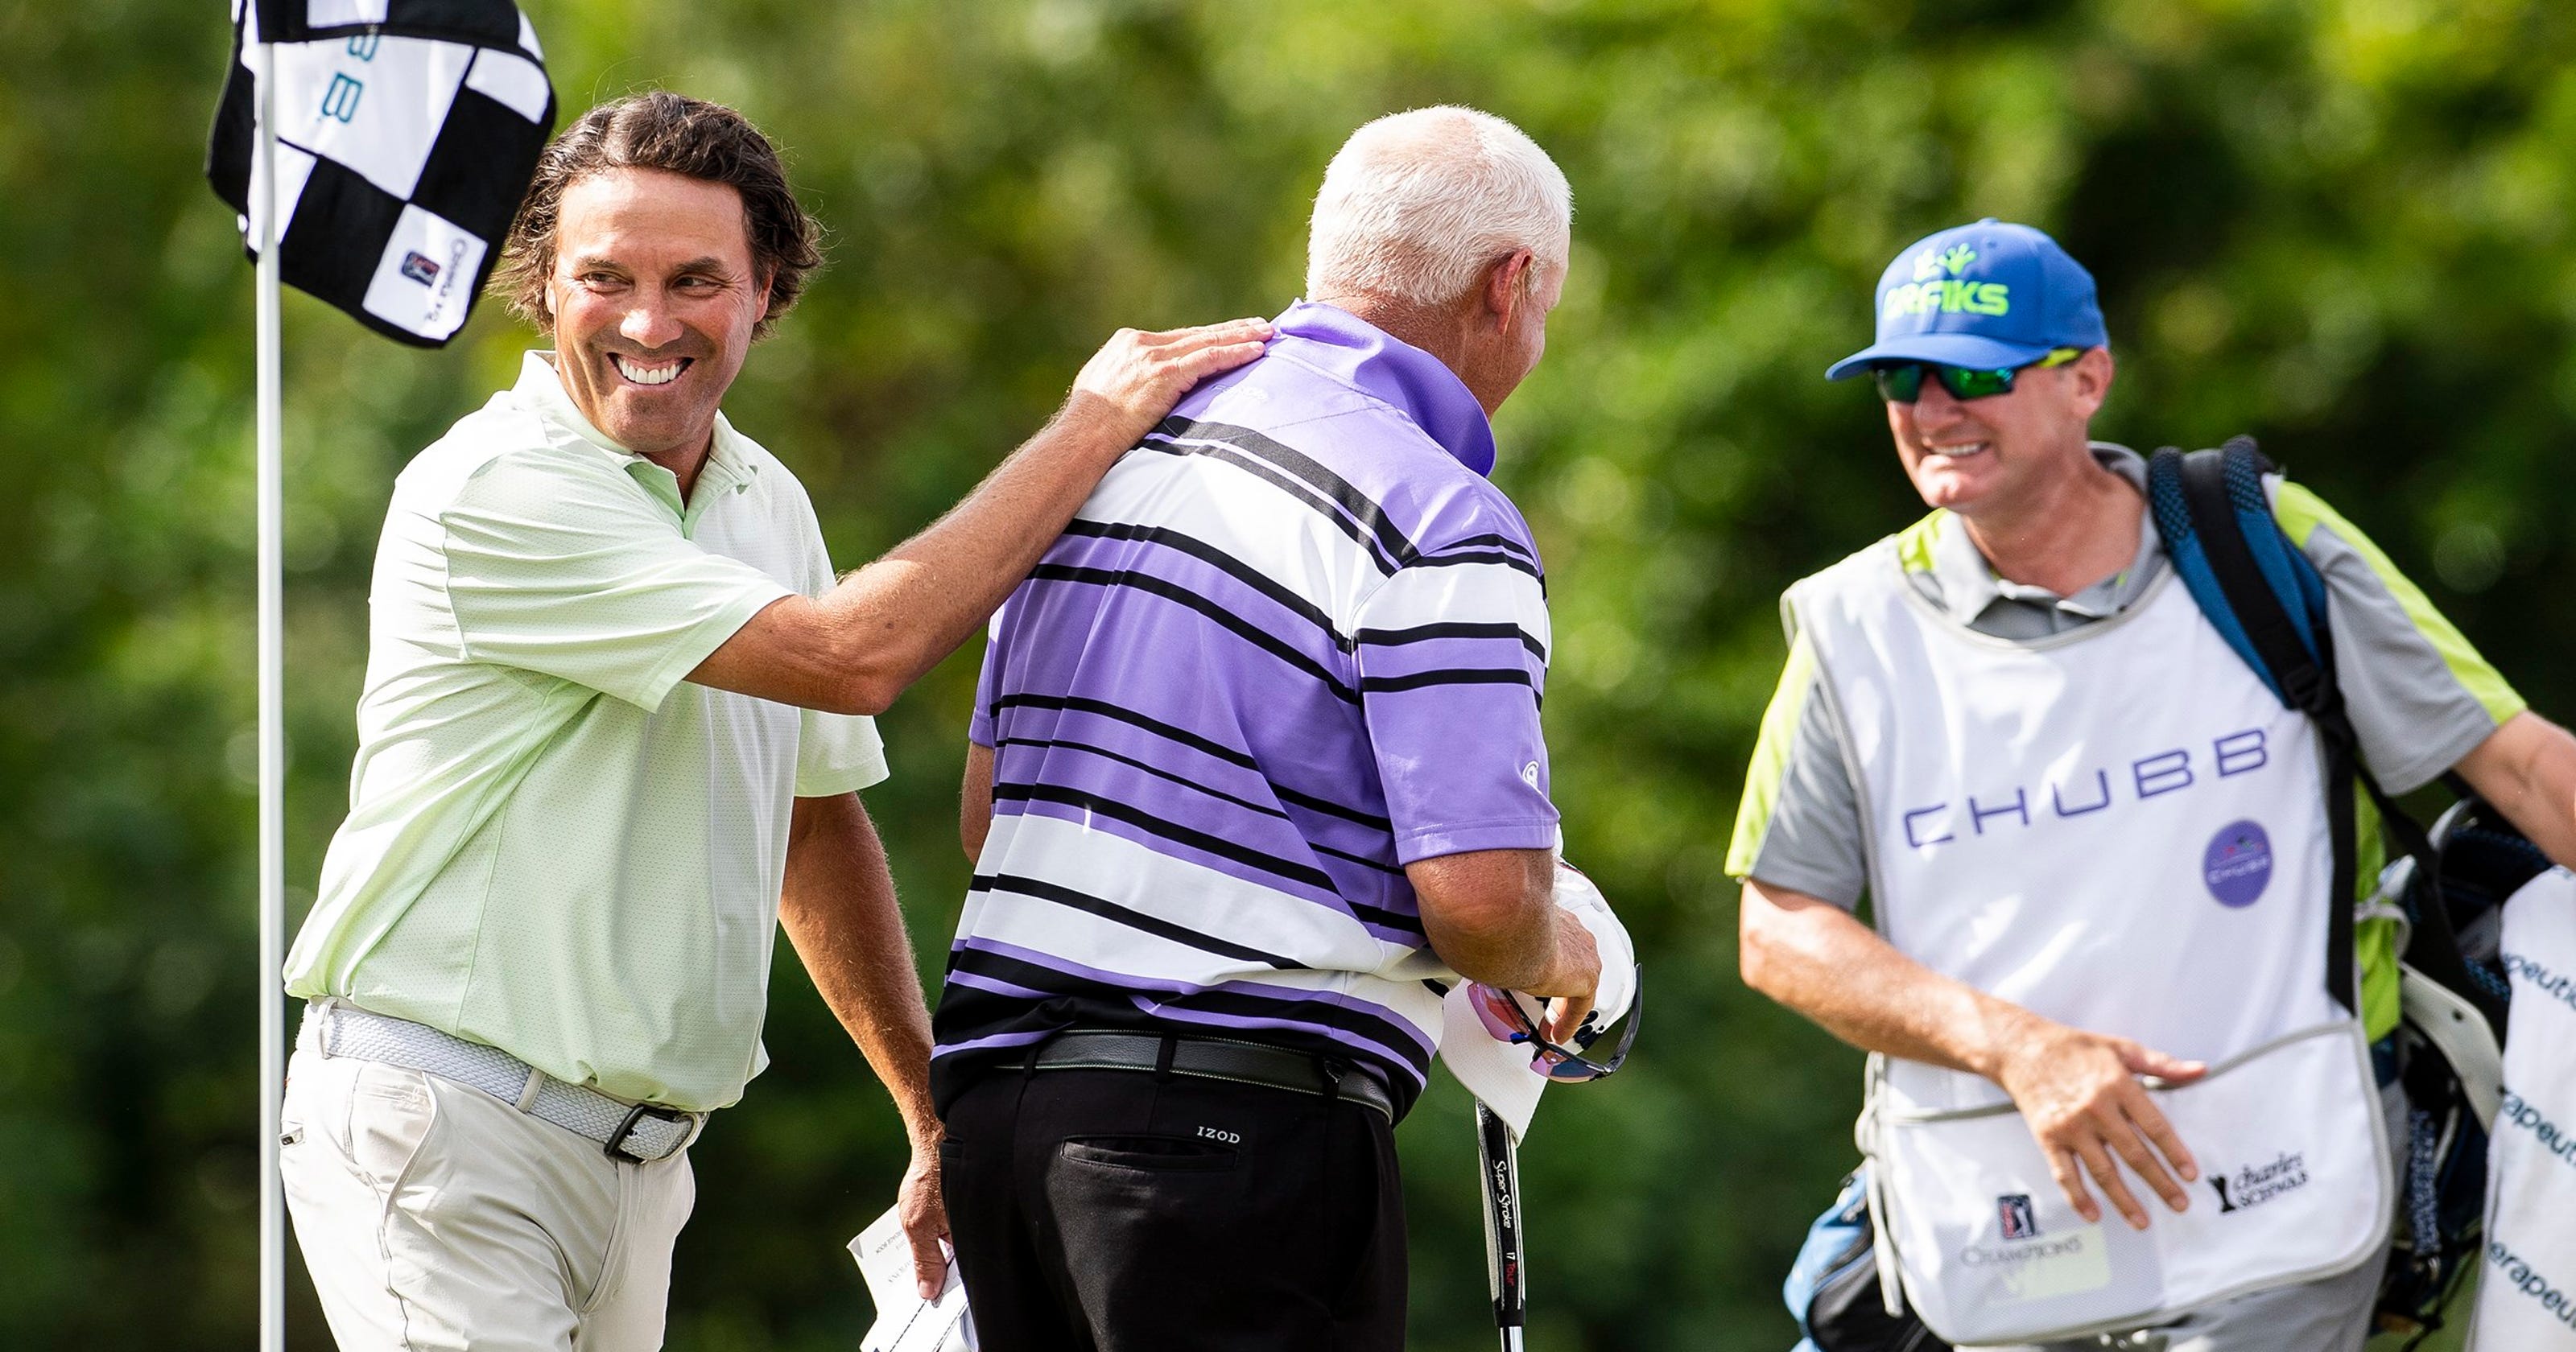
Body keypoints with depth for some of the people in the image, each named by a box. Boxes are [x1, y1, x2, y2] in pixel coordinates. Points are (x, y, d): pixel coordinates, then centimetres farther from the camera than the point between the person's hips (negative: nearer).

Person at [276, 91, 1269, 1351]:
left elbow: (817, 821, 24)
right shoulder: (486, 492, -16)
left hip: (640, 1148, 8)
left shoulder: (766, 503, 12)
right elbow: (855, 656, -21)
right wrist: (1095, 423, -13)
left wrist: (939, 1120, 21)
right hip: (445, 1132, -8)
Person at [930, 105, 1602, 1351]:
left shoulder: (1123, 444, 15)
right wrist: (1554, 962, 6)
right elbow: (1479, 902, -16)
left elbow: (985, 809, 19)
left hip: (999, 1086, 8)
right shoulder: (1442, 522, -10)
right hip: (1244, 1131, -8)